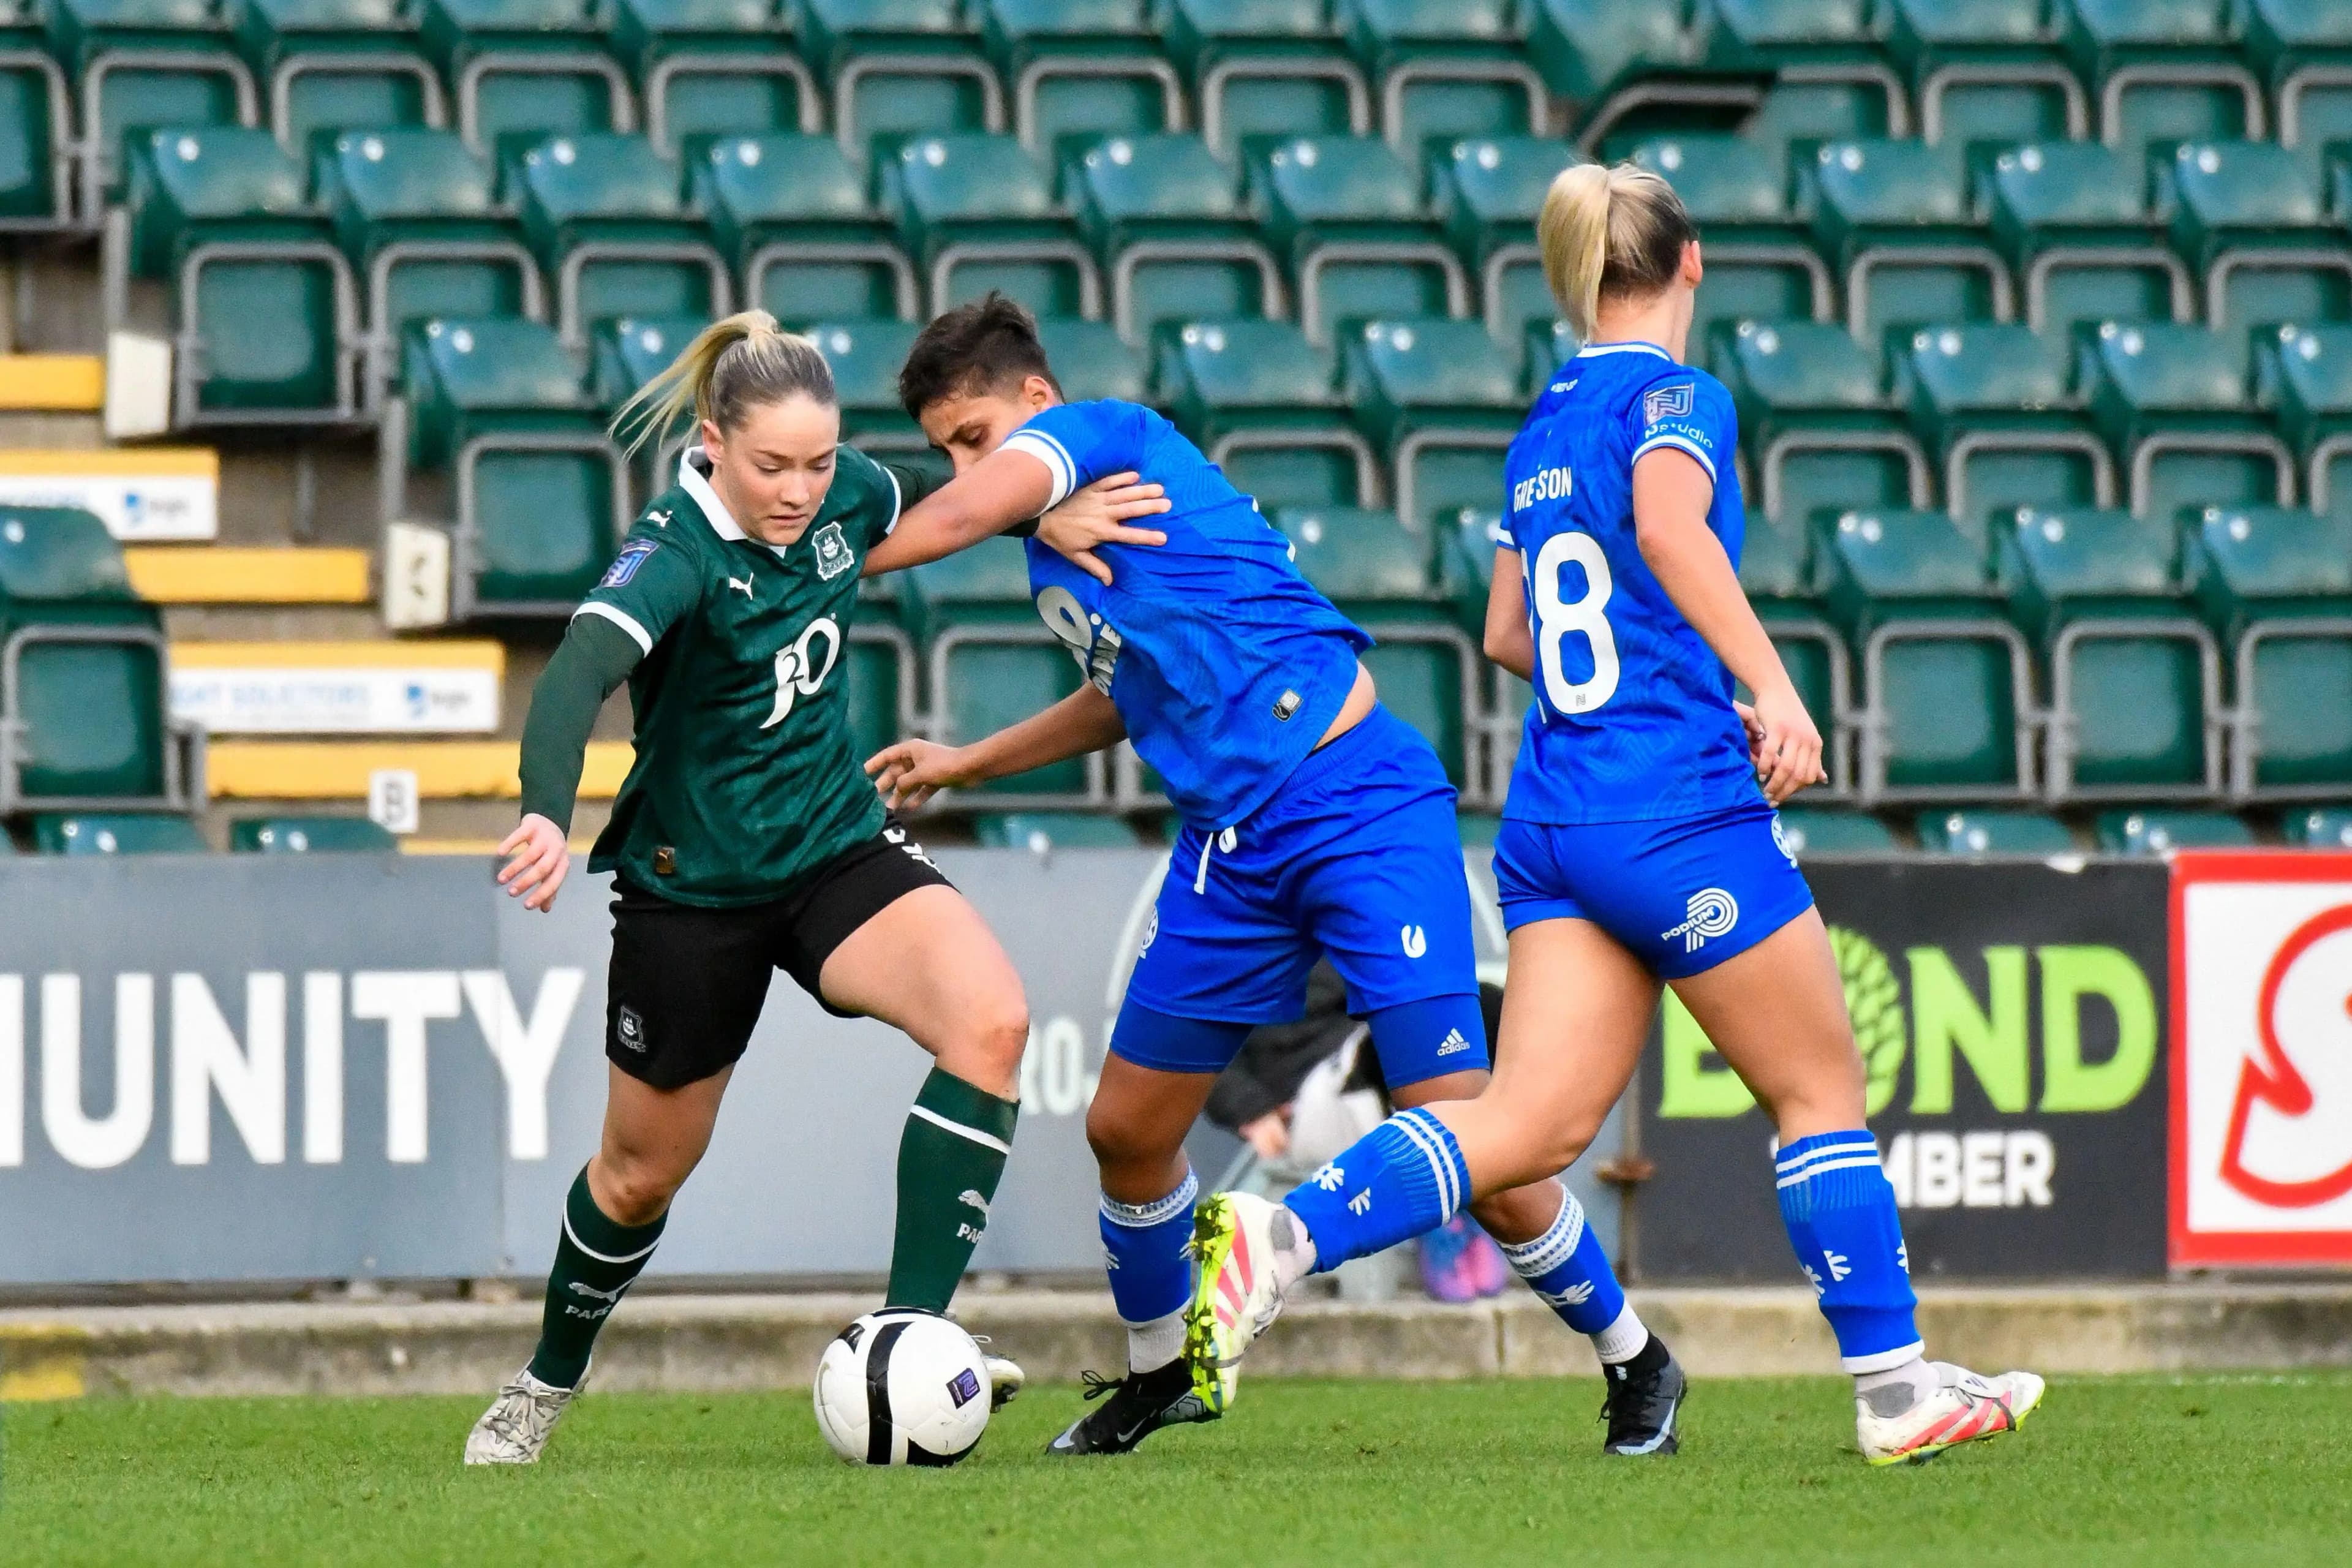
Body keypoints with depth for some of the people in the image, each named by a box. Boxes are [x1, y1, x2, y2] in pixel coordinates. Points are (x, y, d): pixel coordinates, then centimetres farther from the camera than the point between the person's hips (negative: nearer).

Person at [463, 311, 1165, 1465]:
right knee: (644, 1172, 13)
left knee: (989, 1016, -25)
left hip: (839, 848, 4)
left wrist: (1051, 513, 0)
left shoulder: (842, 496, -8)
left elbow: (937, 500, 18)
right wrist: (548, 817, -63)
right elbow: (579, 676, -45)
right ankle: (545, 1387, 42)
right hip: (694, 884, -4)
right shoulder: (679, 555, -26)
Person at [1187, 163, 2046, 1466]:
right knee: (1821, 1090, 6)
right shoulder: (1675, 396, -5)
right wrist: (1771, 687, -30)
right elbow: (1668, 524, -26)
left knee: (1536, 1123, -1)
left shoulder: (1546, 426, 17)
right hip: (1680, 815, -7)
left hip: (1550, 818, 7)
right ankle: (1896, 1391, 10)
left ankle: (1283, 1235, -19)